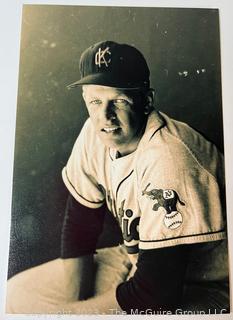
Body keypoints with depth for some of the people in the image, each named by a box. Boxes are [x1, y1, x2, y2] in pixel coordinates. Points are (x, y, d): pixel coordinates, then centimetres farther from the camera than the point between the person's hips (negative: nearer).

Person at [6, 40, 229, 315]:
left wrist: (71, 311, -14)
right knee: (16, 295, 4)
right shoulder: (95, 132, -10)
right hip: (141, 261, 6)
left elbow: (155, 295, -28)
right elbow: (80, 224, 0)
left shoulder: (168, 161, -32)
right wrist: (71, 301, -5)